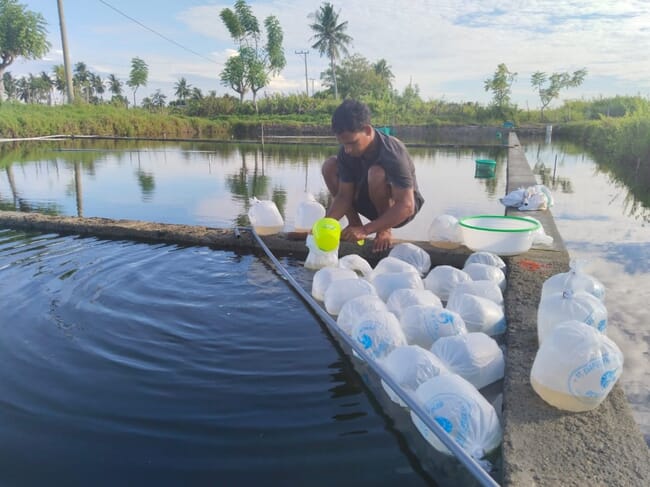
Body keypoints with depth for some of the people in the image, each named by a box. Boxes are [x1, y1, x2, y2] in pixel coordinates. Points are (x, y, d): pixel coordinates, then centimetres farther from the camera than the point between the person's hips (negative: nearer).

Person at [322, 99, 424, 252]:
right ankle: (354, 223, -3)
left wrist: (365, 230, -42)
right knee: (329, 166, -11)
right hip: (371, 202, 6)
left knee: (376, 174, -37)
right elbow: (344, 196, -12)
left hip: (400, 207, -5)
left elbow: (406, 207, -36)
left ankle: (385, 229, -13)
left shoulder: (392, 152, -32)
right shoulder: (346, 152, -16)